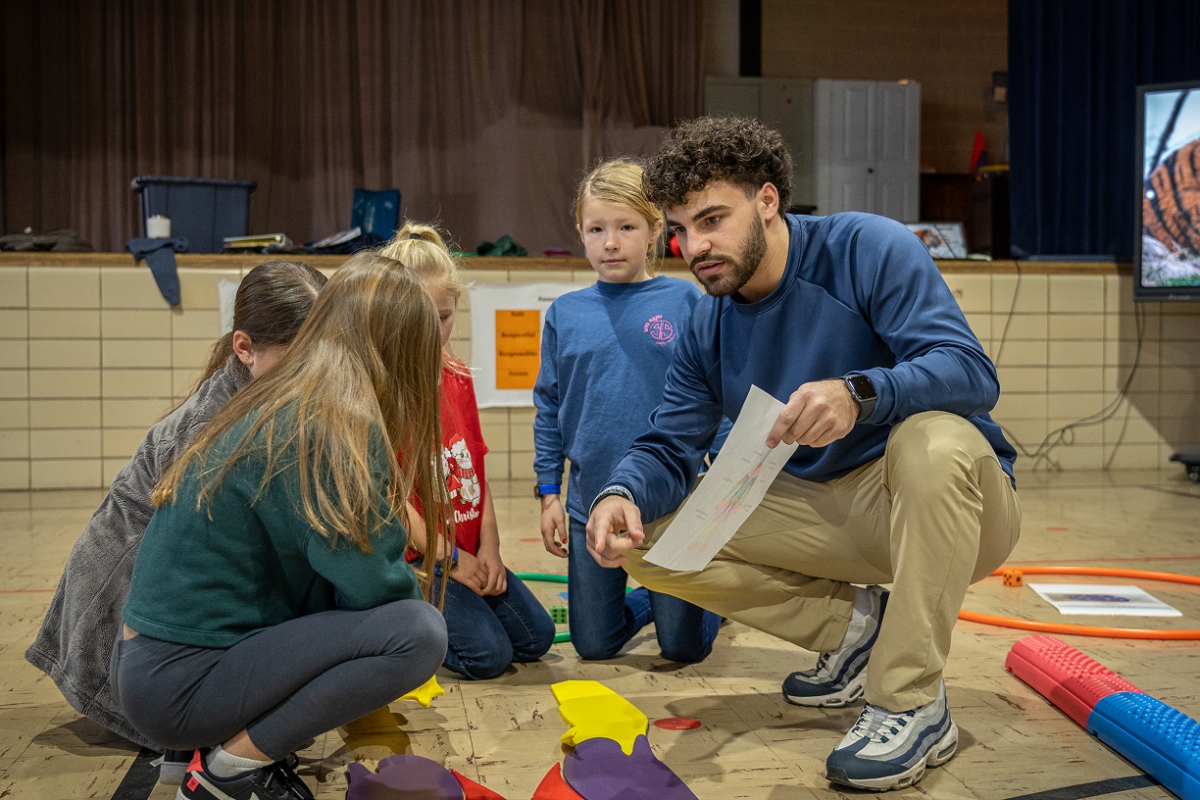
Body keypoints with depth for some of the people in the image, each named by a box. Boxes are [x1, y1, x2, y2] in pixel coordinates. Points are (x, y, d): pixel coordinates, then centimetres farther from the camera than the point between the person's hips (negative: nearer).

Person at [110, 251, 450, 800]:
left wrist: (400, 582, 12)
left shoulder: (275, 407, 8)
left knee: (403, 603, 13)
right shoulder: (337, 424, -19)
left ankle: (235, 736, 8)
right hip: (177, 687, -9)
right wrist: (411, 589, 5)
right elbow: (371, 584, -15)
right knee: (418, 632, -18)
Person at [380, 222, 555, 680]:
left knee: (536, 639, 4)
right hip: (413, 557, -7)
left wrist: (489, 547, -1)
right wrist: (448, 557, -13)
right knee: (487, 654, -18)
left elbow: (477, 470, 9)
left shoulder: (458, 378, 9)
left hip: (469, 552, 7)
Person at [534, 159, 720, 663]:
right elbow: (549, 411, 8)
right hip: (591, 504, 3)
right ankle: (644, 602, 41)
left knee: (684, 646, 7)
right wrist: (549, 494, 5)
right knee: (594, 645, 11)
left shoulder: (685, 302, -6)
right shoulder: (565, 314, 1)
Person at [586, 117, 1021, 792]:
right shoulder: (710, 329, 3)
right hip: (826, 514, 5)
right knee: (649, 538, -8)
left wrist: (858, 394, -46)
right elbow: (670, 448, 0)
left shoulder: (870, 249, -15)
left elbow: (971, 371, -26)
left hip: (952, 505, -5)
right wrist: (623, 494, -24)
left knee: (933, 439, -40)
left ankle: (914, 705, -25)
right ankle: (854, 623, 4)